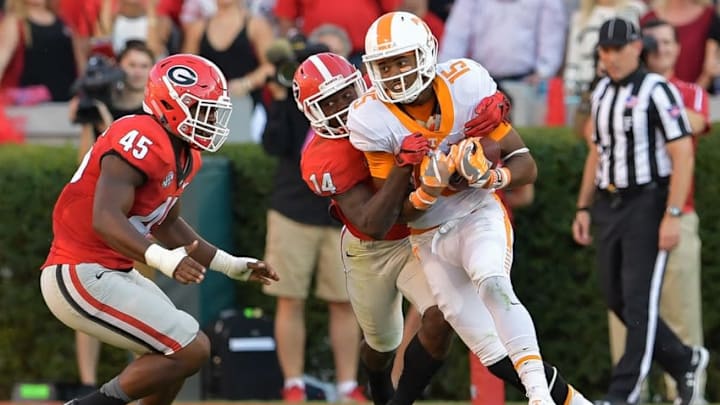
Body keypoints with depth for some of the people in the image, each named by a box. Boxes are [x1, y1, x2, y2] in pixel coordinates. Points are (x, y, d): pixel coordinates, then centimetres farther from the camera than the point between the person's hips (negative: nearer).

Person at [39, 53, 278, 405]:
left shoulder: (182, 156, 11)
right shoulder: (141, 141, -20)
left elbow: (167, 224, 27)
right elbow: (105, 219, -30)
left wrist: (231, 266, 28)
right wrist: (162, 259, -44)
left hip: (112, 272, 11)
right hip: (81, 279, -11)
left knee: (181, 352, 19)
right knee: (192, 351, -10)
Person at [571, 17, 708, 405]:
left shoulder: (657, 92, -11)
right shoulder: (602, 93, 12)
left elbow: (682, 155, -15)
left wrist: (672, 215, -19)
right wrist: (584, 208, 17)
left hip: (647, 203, -8)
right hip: (608, 205, 8)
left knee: (639, 299, -8)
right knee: (616, 299, 9)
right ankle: (685, 361, 25)